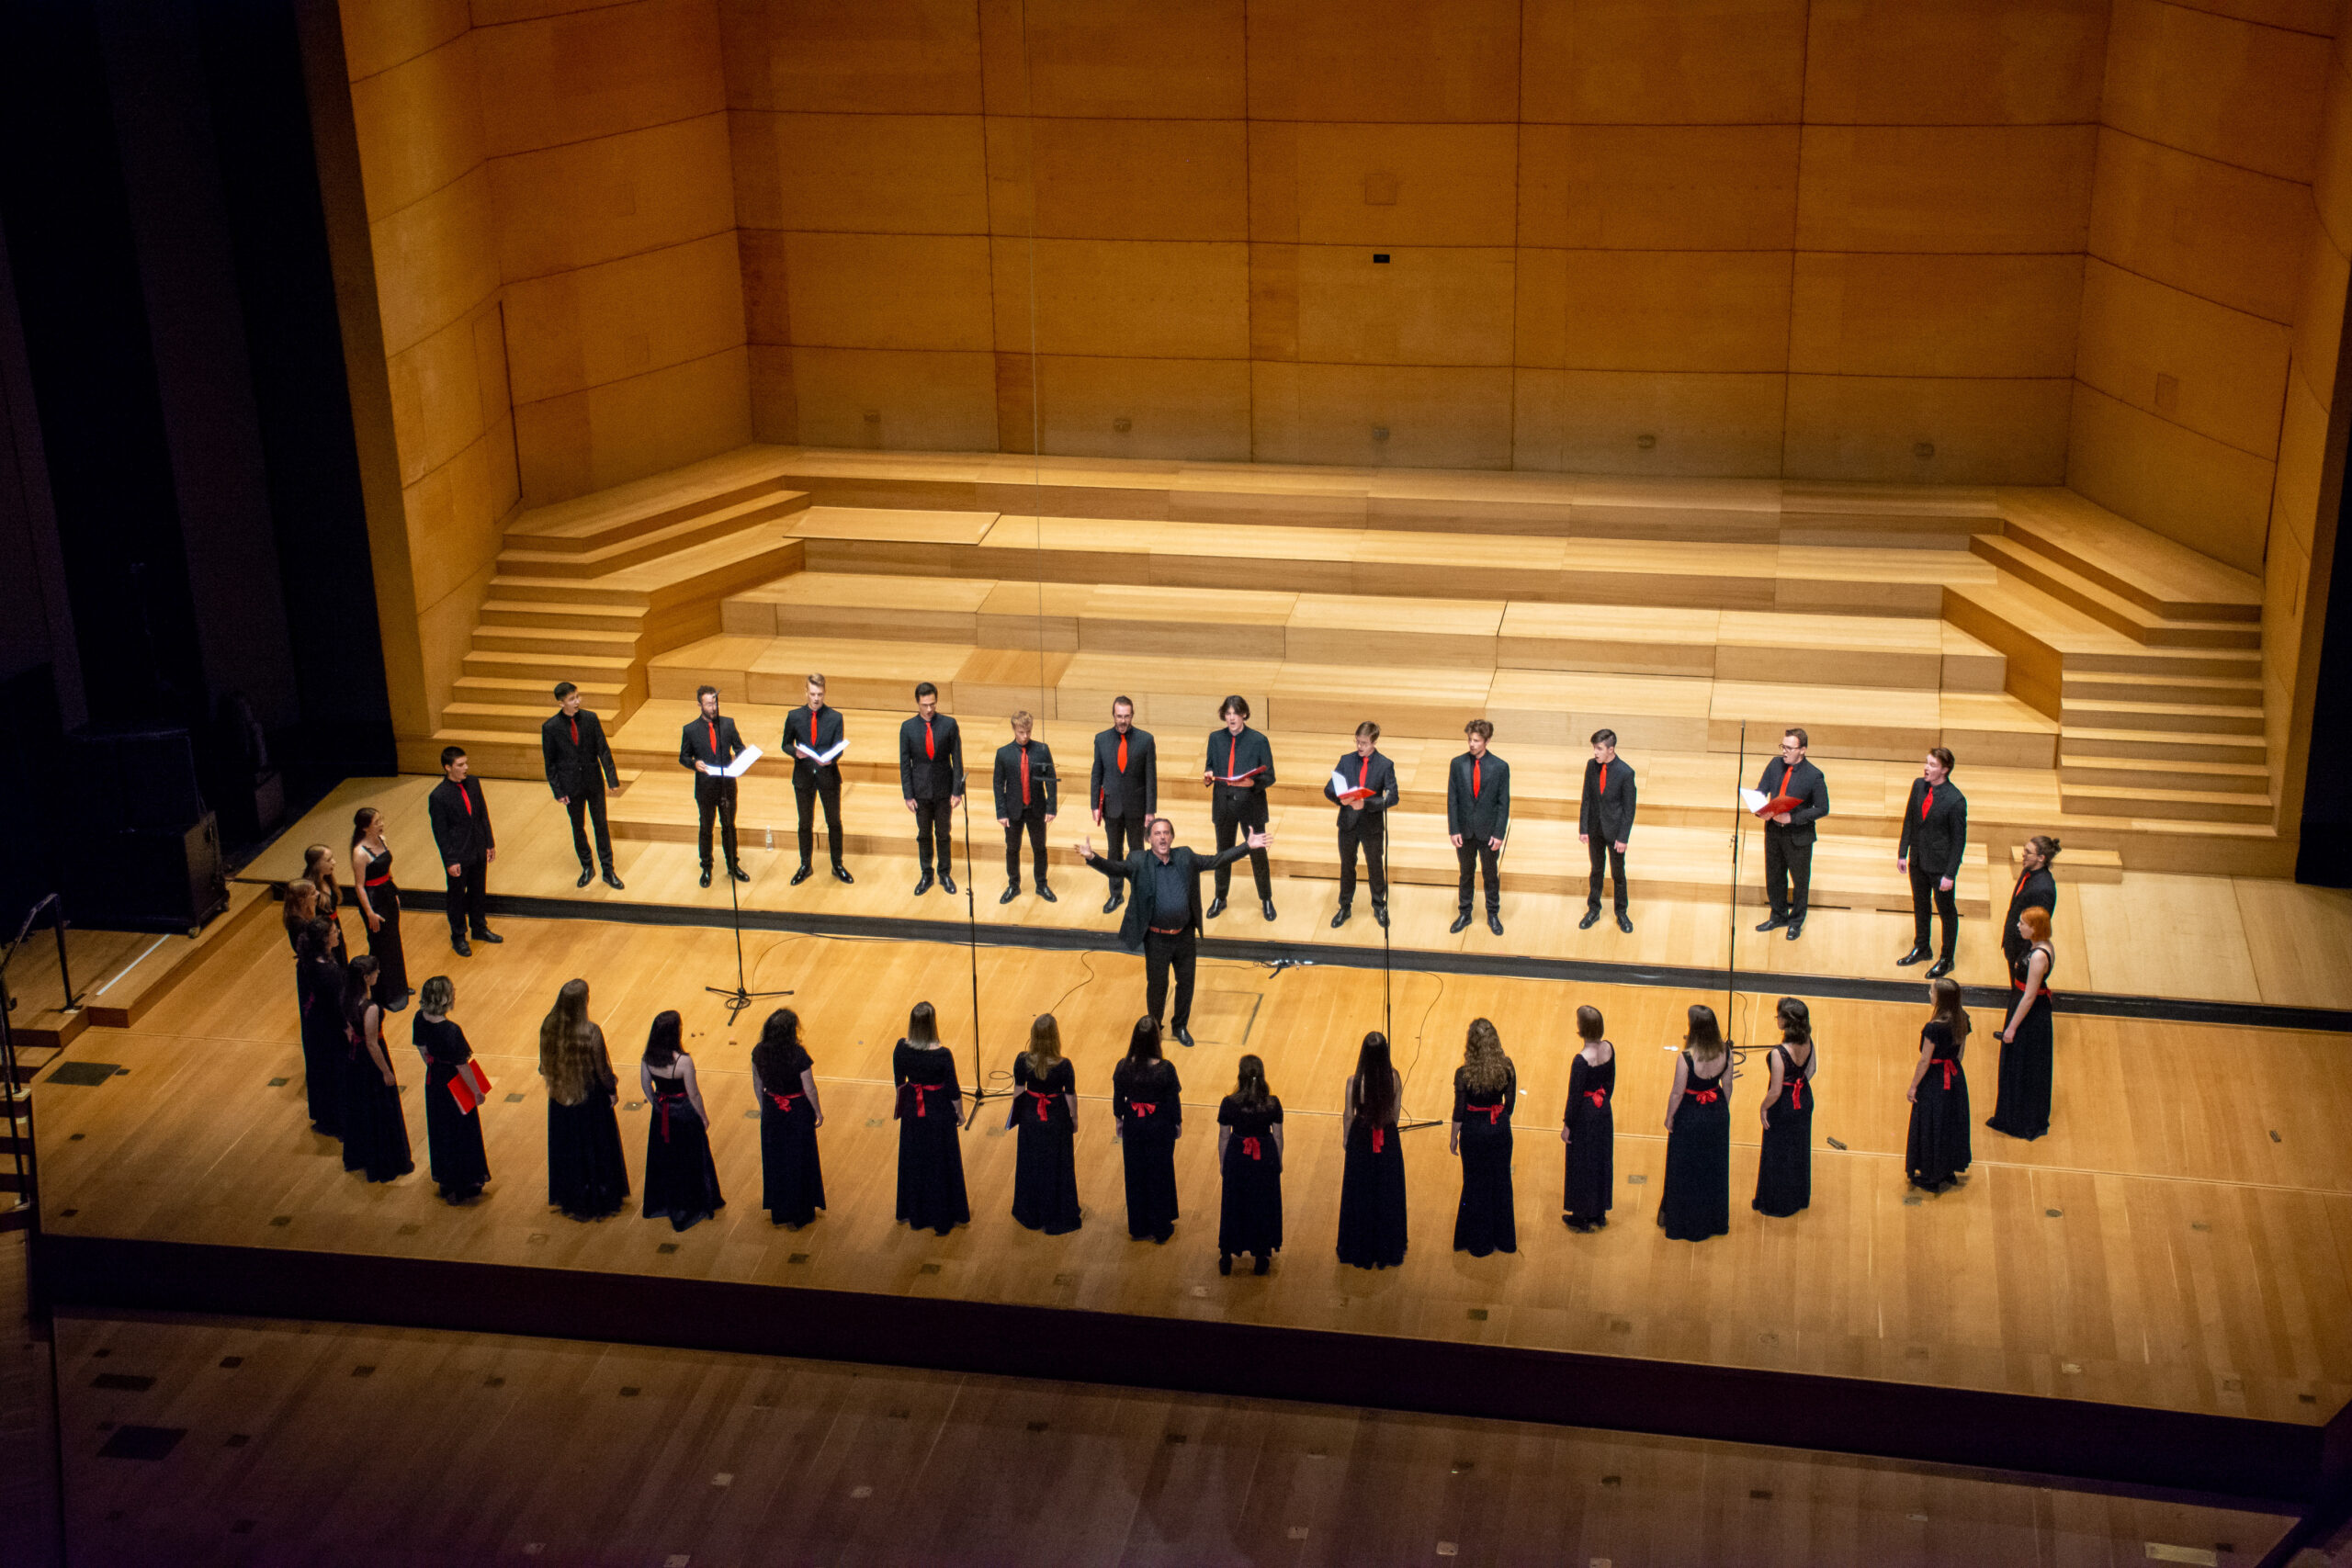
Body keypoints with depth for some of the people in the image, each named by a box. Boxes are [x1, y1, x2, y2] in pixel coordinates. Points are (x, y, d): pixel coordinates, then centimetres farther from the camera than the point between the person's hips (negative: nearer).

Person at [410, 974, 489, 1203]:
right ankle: (464, 1186, 28)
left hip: (433, 1081, 7)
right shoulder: (451, 1031, -33)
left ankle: (444, 1180, 41)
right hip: (454, 1087, -7)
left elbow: (421, 1049, 3)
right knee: (461, 1134, 13)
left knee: (440, 1132, 24)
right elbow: (462, 1066, -24)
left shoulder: (421, 1019, -12)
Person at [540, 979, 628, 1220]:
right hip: (590, 1098, -4)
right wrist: (612, 1089, 2)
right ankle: (599, 1199, 32)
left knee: (566, 1147, 23)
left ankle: (567, 1199, 40)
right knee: (596, 1147, 17)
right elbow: (602, 1069, -17)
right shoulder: (591, 1033, -29)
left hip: (560, 1097, 4)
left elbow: (545, 1063, -2)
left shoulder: (549, 1027, -16)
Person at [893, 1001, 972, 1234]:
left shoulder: (901, 1048, -16)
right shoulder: (942, 1055, -27)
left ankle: (914, 1213, 38)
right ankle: (943, 1217, 30)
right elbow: (953, 1090, -15)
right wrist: (960, 1113, 3)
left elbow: (899, 1082, -1)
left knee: (913, 1160, 22)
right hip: (939, 1111, -3)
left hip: (913, 1110, 4)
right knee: (941, 1162, 15)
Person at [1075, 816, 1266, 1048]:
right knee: (1157, 985, 10)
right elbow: (1115, 868, -22)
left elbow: (1216, 861, 1)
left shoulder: (1186, 858, -1)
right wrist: (1092, 858, -42)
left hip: (1185, 935, 3)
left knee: (1186, 982, 14)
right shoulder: (1139, 862, -10)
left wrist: (1248, 847, -7)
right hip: (1157, 939, -3)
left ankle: (1180, 1027, 36)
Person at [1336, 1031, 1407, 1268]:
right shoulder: (1394, 1079, -17)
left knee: (1360, 1195, 15)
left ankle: (1360, 1249, 27)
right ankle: (1387, 1247, 32)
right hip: (1388, 1139, 2)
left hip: (1361, 1140, -2)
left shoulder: (1354, 1083, -23)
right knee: (1388, 1193, 18)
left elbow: (1348, 1115, -10)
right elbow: (1397, 1109, -3)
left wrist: (1346, 1138, 8)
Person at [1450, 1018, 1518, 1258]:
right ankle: (1503, 1238, 30)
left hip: (1474, 1132, -3)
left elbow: (1459, 1111, -12)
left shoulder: (1464, 1074, -21)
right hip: (1500, 1129, 3)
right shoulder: (1507, 1067, -12)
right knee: (1501, 1183, 18)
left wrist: (1453, 1138, 2)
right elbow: (1511, 1103, -1)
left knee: (1476, 1185, 13)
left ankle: (1478, 1243, 23)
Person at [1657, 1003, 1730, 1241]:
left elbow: (1677, 1093, -19)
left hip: (1689, 1116, -5)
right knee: (1714, 1167, 22)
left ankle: (1682, 1220, 31)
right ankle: (1714, 1219, 39)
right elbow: (1727, 1085, -1)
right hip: (1717, 1113, 5)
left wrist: (1669, 1118, -3)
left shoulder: (1686, 1058, -30)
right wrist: (1723, 1110, 16)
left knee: (1685, 1169, 16)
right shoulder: (1725, 1052, -15)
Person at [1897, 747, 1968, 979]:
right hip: (1918, 860, 6)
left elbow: (1959, 839, -17)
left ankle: (1946, 959, 28)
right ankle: (1921, 948, 44)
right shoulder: (1919, 785, -5)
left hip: (1940, 865, -6)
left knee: (1947, 912, 12)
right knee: (1920, 906, 24)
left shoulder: (1955, 800, -23)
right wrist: (1902, 853, 5)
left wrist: (1950, 874, -17)